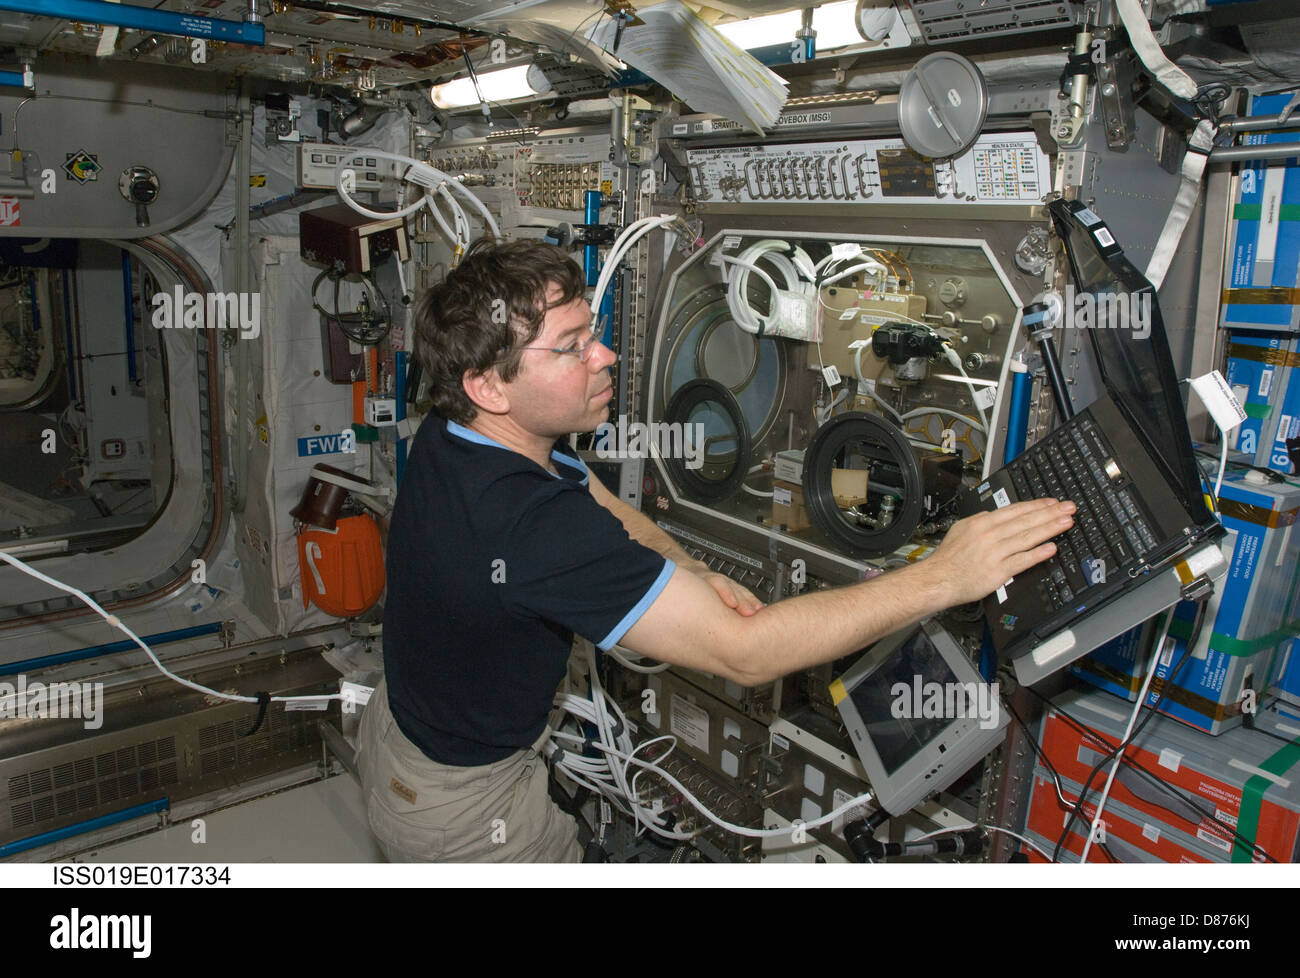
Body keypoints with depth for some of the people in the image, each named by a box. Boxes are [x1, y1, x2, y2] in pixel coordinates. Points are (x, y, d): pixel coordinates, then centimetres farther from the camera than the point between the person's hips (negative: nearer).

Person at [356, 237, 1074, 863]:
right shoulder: (535, 526, -41)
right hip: (461, 808, -8)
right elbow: (743, 654, -39)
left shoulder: (454, 434, -11)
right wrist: (945, 576, -37)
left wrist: (689, 575, -17)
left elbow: (604, 513, 2)